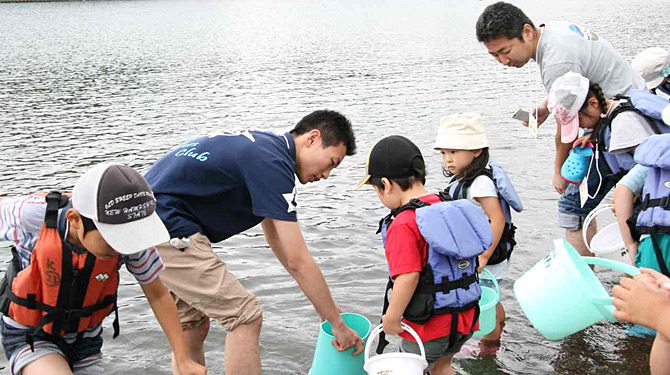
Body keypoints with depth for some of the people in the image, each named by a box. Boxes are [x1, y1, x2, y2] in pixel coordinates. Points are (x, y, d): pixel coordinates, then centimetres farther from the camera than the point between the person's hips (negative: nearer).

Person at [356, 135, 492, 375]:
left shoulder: (403, 224, -22)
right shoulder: (450, 209, 2)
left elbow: (408, 276, -29)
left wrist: (391, 319, -17)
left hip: (429, 325, -7)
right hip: (466, 318, 7)